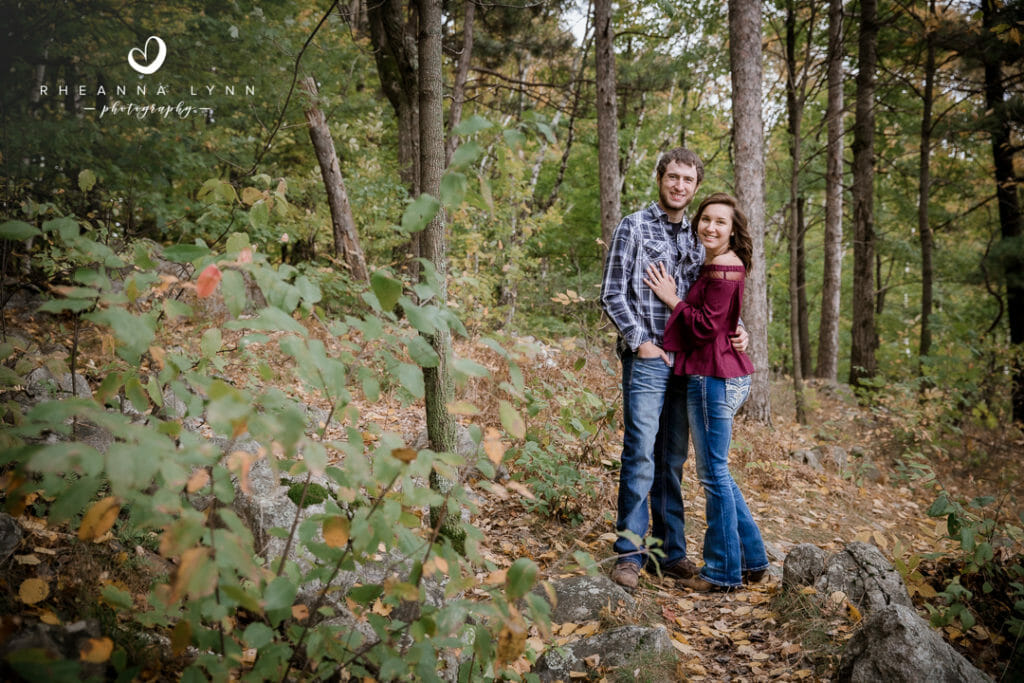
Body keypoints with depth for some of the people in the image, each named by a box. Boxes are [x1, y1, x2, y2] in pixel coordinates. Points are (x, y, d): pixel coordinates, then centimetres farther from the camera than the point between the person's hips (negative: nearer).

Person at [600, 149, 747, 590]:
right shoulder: (634, 227, 0)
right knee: (641, 455, -9)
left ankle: (671, 552, 18)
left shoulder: (695, 237, 17)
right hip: (647, 359, -5)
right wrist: (638, 341, -11)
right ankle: (630, 553, 0)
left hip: (686, 362, 6)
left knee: (673, 458, 10)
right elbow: (611, 295, -4)